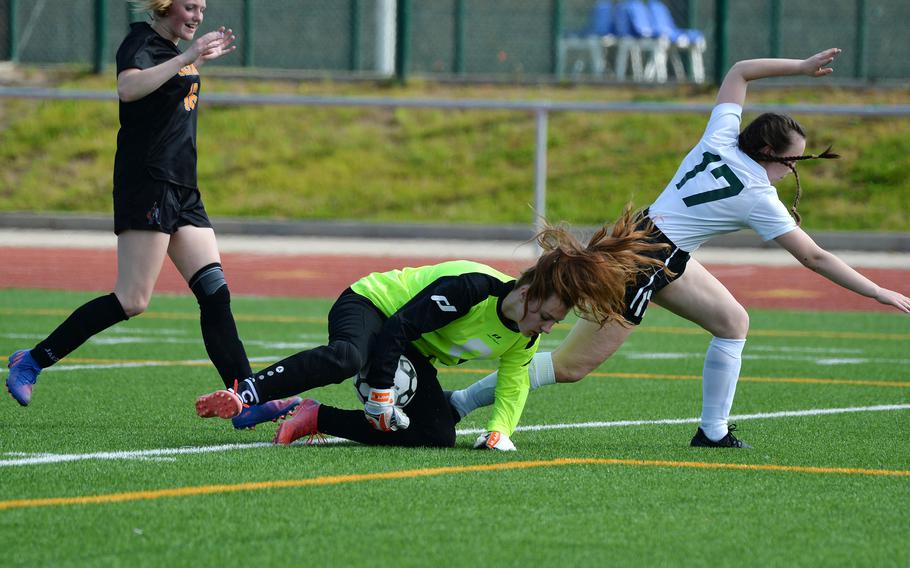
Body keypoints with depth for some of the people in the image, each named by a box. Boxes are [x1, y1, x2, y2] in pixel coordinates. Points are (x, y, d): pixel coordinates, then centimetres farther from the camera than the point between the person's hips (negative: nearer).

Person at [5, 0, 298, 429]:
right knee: (132, 300, -12)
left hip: (182, 192, 9)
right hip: (146, 185, -9)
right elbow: (128, 87, -33)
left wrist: (204, 56, 36)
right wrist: (186, 58, -36)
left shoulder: (173, 49, 19)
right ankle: (31, 361, -3)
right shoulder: (141, 43, -10)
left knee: (215, 292, 0)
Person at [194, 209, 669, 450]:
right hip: (369, 305, -8)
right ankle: (242, 396, -42)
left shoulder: (526, 337, -6)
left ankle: (317, 419, -10)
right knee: (347, 357, -43)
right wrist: (380, 394, -32)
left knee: (438, 436, -14)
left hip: (413, 355, 8)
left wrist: (499, 431, -10)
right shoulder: (472, 287, -32)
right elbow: (397, 329, -31)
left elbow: (513, 385, 9)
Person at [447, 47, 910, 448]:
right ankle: (460, 403, -4)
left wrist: (801, 67, 19)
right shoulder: (759, 199, -15)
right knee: (573, 365, -6)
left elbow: (739, 71, 17)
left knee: (732, 322, 10)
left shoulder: (722, 140, 1)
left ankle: (713, 431, 12)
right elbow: (814, 258, -11)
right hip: (644, 263, -9)